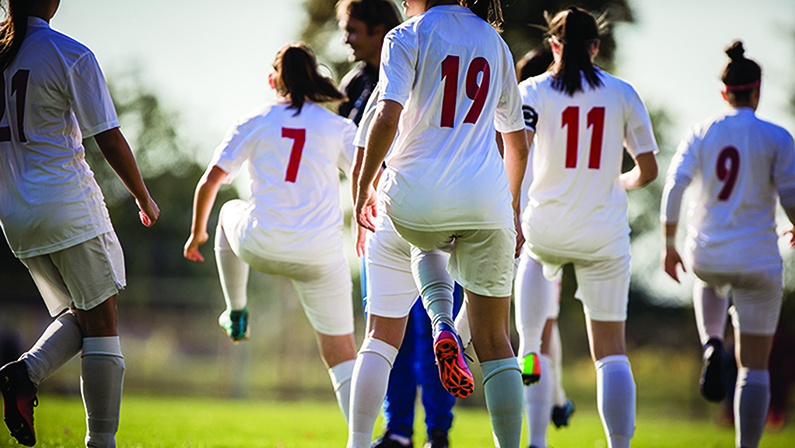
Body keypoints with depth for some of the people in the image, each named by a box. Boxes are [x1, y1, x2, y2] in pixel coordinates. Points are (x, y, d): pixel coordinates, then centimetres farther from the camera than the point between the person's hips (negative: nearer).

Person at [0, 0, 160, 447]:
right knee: (102, 322, 1)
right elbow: (110, 140, -8)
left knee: (78, 315, 17)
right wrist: (145, 199, 6)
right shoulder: (71, 56, -10)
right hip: (69, 204, -6)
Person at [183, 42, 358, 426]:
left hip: (261, 246, 0)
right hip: (320, 255, 0)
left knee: (230, 212, 36)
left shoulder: (254, 123, 6)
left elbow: (210, 182, 3)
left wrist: (197, 232, 18)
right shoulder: (338, 128, 6)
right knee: (340, 353, 6)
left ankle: (236, 312, 41)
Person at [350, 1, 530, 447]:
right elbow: (518, 144, 20)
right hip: (486, 200, 2)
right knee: (494, 340, 10)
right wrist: (512, 212, 30)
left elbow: (387, 117, -15)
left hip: (416, 197, -2)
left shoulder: (406, 38, 0)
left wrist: (364, 186, -4)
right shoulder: (493, 42, 14)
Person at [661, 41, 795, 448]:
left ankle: (711, 345, 16)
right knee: (754, 366, 5)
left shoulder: (699, 133, 1)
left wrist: (669, 245, 0)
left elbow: (674, 187, -7)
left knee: (707, 275, 42)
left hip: (706, 253, 3)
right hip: (757, 260, -3)